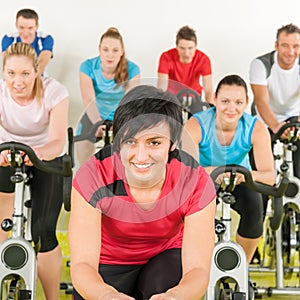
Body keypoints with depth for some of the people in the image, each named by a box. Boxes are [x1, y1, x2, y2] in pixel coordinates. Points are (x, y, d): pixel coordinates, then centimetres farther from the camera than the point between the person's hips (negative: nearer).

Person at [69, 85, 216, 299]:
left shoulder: (196, 183, -26)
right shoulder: (92, 178, -28)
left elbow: (198, 269, -31)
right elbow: (82, 264, -34)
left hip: (165, 259, -1)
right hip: (108, 266, 2)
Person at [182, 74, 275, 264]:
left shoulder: (256, 129, -22)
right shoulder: (196, 125, -26)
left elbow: (270, 176, -29)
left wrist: (251, 175, -51)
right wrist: (209, 171, -58)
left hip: (239, 182, 1)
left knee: (254, 208, -27)